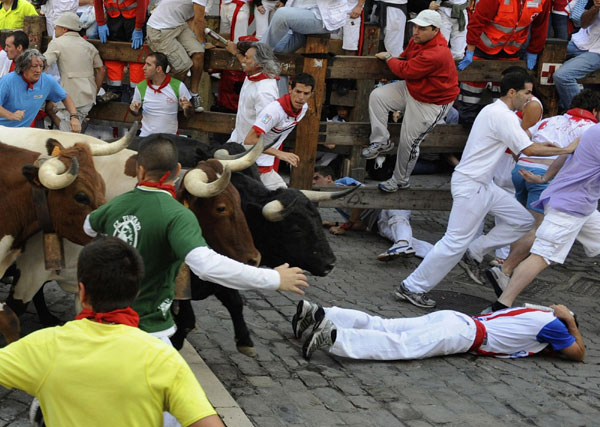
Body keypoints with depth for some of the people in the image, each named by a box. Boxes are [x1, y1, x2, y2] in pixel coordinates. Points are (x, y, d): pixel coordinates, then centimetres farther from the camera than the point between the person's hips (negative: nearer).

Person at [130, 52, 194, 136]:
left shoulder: (178, 86, -2)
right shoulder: (140, 87, 4)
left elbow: (189, 115, 6)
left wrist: (187, 108, -16)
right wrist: (134, 110, -3)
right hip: (145, 137, 0)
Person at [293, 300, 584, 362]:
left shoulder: (532, 313, 29)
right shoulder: (551, 324, 6)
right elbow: (579, 354, 9)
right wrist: (571, 322, 21)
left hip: (453, 319, 8)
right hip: (461, 334, -8)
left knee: (376, 326, 0)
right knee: (401, 346, -23)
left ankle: (316, 313, -10)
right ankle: (332, 335, -41)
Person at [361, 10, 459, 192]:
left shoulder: (437, 54, -35)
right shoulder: (417, 40, -6)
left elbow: (406, 70, -28)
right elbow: (406, 57, 18)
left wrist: (388, 58, -13)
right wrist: (394, 60, -1)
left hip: (431, 103, -9)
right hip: (411, 89, 9)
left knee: (408, 142, -2)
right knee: (377, 96, -6)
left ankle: (400, 181, 19)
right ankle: (381, 142, 2)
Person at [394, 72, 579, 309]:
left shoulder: (495, 110, 14)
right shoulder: (503, 116, -17)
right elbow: (529, 149, -20)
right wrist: (566, 150, -11)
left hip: (483, 184, 11)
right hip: (470, 185, -11)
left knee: (523, 220, 10)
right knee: (456, 242, -10)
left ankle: (475, 253, 14)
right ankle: (411, 288, -4)